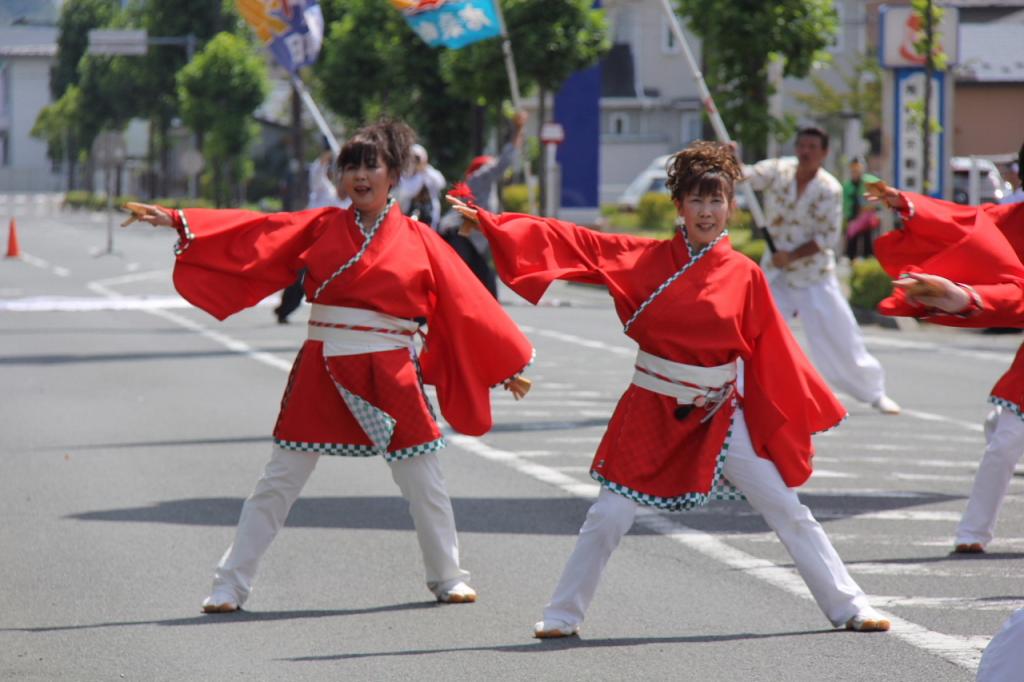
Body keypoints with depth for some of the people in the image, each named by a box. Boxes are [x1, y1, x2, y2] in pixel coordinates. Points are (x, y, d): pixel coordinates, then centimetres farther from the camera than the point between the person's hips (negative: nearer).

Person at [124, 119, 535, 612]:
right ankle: (230, 585, 7)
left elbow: (465, 304, 5)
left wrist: (508, 365, 8)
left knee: (424, 482, 7)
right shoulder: (322, 228, 4)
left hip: (391, 376, -1)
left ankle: (448, 577, 27)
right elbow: (252, 236, 0)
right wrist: (178, 222, -7)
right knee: (278, 482, 2)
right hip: (322, 372, 1)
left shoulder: (417, 240, 1)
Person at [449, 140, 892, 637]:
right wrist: (488, 222, -9)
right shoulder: (648, 258, -4)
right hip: (653, 411, 0)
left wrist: (806, 413, 4)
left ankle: (848, 608, 13)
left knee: (788, 511, 3)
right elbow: (573, 242, -6)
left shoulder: (744, 276, -4)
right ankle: (563, 615, 14)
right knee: (608, 516, 0)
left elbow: (774, 352, 3)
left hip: (723, 417, 0)